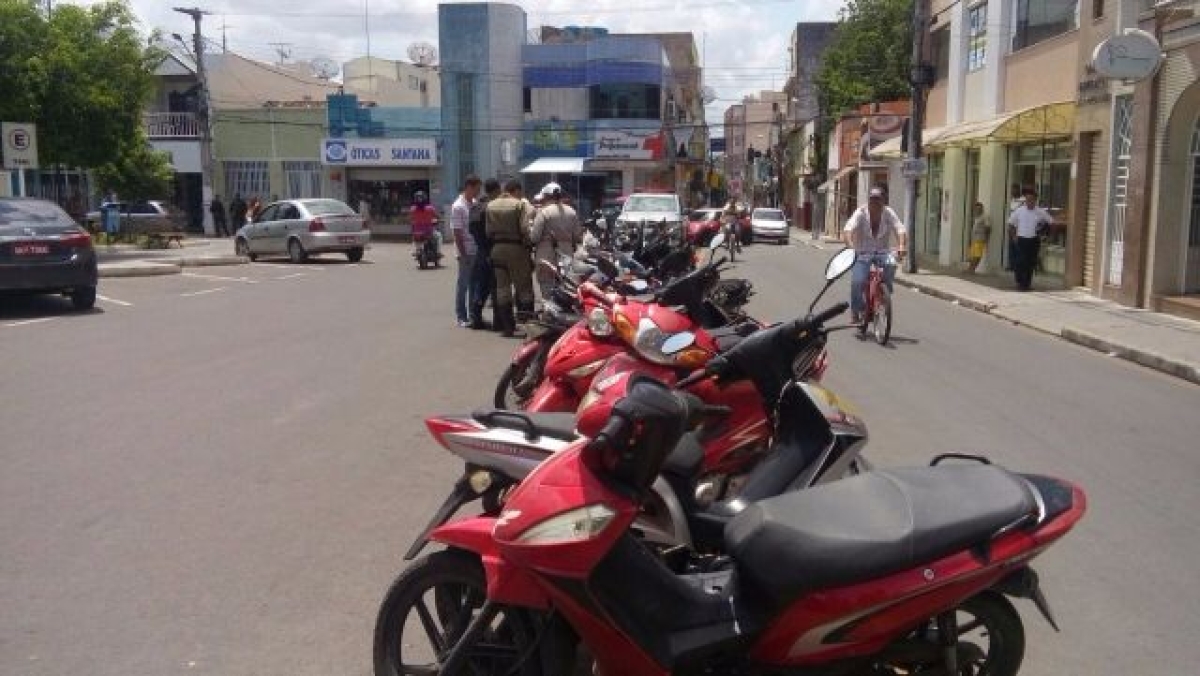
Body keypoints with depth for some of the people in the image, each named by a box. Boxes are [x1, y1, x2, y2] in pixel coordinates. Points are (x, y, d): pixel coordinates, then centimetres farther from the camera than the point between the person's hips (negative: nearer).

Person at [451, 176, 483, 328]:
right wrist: (463, 254, -17)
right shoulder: (458, 207, -12)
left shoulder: (475, 204, 11)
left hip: (478, 251, 7)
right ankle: (461, 317, 9)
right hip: (467, 252, -7)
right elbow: (457, 233, -14)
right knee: (463, 284, 1)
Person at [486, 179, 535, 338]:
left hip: (497, 249, 5)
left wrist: (495, 240, 12)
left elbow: (488, 230, 4)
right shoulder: (520, 204, -9)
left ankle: (507, 327, 8)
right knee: (523, 288, 3)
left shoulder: (491, 205, 7)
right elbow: (525, 229, -16)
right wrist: (528, 244, -4)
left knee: (502, 288, 8)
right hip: (516, 248, -5)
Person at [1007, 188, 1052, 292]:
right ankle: (1020, 283, -1)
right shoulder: (1019, 211, 1)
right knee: (1020, 262, -10)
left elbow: (1051, 221, 9)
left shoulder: (1040, 212, 0)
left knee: (1031, 262, 6)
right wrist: (1013, 236, 3)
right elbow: (1011, 224, 10)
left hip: (1034, 240, 1)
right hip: (1021, 239, -1)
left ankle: (1027, 283, 17)